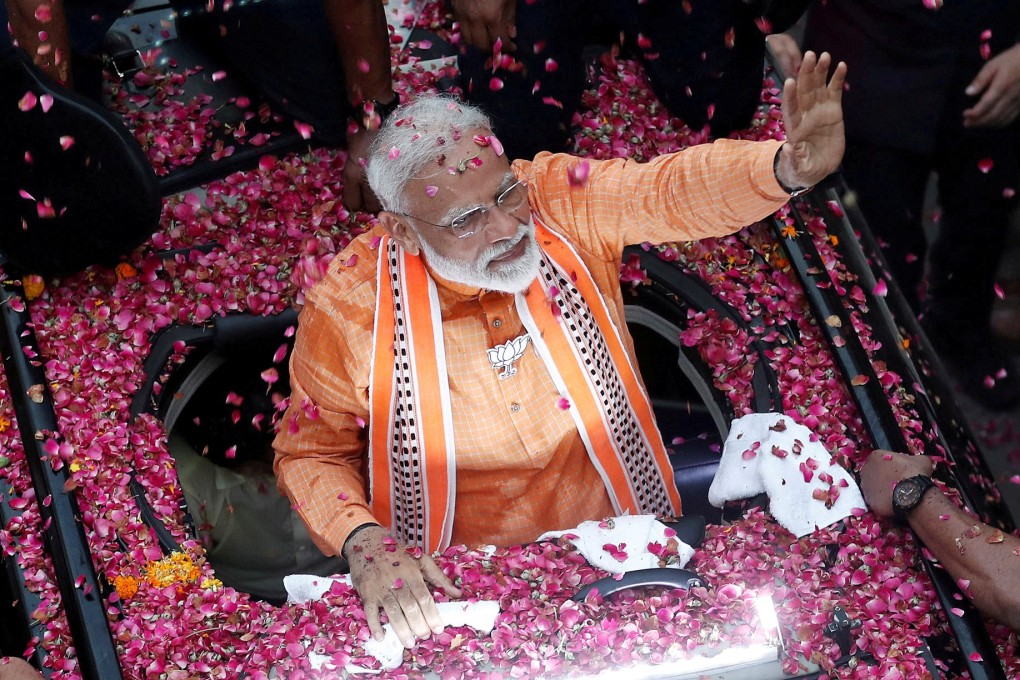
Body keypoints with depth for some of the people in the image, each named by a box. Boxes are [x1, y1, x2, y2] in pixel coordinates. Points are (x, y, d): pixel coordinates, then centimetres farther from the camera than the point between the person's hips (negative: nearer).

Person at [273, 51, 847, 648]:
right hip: (449, 580, -1)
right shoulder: (349, 306, -15)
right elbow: (311, 453, -3)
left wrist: (788, 168, -45)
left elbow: (673, 189, -24)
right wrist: (364, 544, -22)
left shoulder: (560, 200, -12)